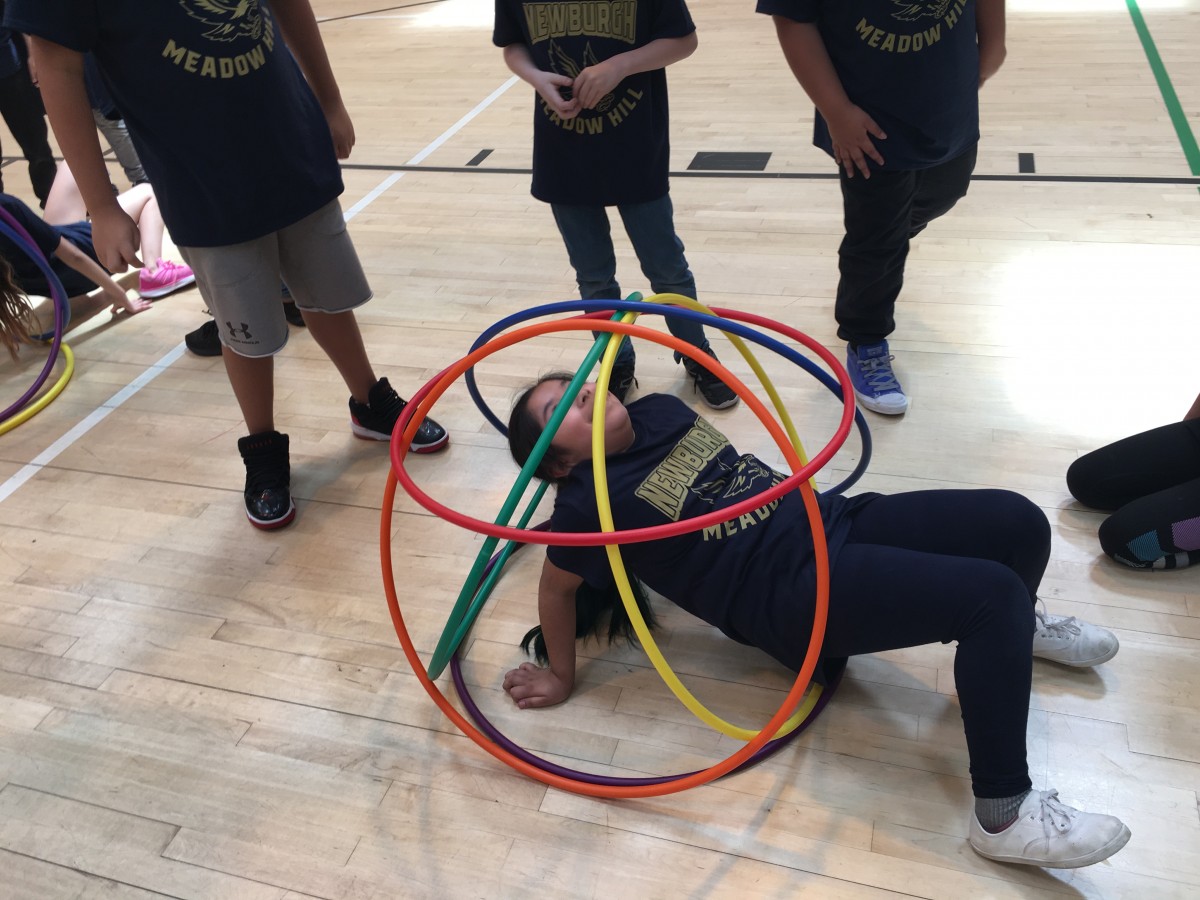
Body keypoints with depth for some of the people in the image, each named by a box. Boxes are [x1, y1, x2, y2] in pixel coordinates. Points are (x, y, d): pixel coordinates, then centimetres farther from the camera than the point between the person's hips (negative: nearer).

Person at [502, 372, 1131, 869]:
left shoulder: (658, 410, 12)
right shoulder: (591, 500, -9)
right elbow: (556, 585, 0)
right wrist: (561, 676, 8)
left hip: (833, 521, 8)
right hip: (796, 592, -8)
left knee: (1020, 522, -1)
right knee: (992, 592, -24)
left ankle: (1016, 630, 33)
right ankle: (1003, 815, -14)